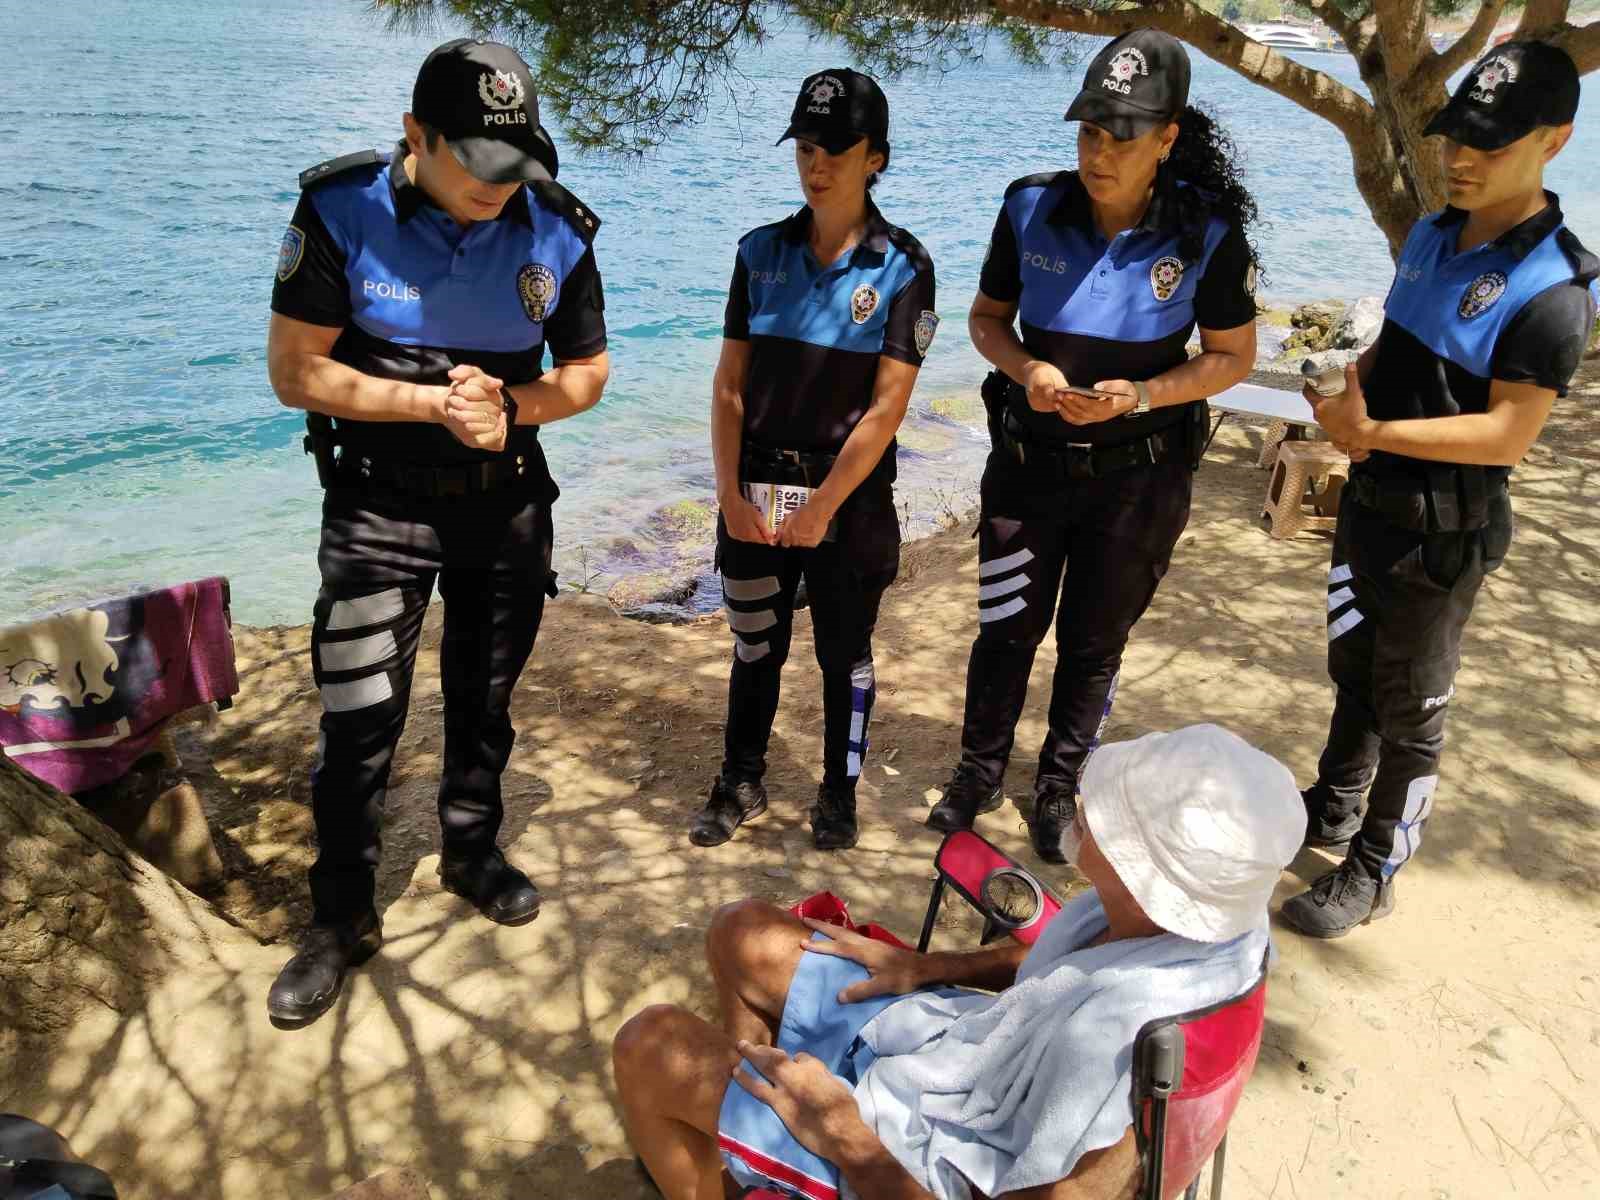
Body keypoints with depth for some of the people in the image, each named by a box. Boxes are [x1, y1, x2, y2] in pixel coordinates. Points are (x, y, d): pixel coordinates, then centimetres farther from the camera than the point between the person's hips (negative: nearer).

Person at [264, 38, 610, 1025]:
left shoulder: (557, 230, -7)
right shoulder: (342, 212, -14)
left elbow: (588, 372, 2)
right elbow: (295, 370, -13)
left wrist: (508, 405, -17)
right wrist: (435, 403, -22)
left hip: (508, 501, 3)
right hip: (380, 504, -2)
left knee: (485, 697, 16)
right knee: (359, 719, -2)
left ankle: (473, 852, 38)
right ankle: (343, 921, 16)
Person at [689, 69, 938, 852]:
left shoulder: (903, 266, -8)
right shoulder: (761, 252, 2)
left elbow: (888, 406, -12)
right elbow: (730, 384, 2)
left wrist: (823, 506, -15)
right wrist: (729, 493, -6)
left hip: (851, 493, -3)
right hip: (757, 490, 3)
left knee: (844, 653, 11)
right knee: (754, 646, 14)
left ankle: (839, 792, 30)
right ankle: (741, 782, 32)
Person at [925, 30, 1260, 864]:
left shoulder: (1207, 234, -14)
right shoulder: (1031, 208, -10)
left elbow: (1233, 357, -6)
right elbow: (987, 318, 1)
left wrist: (1140, 396, -23)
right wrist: (1025, 369, -20)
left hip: (1138, 476, -1)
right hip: (1030, 460, 1)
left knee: (1094, 641, 14)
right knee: (1006, 627, 9)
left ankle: (1059, 786, 35)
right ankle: (979, 773, 32)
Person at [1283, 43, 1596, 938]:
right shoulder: (1431, 236, 3)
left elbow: (1508, 434, -23)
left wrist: (1374, 430, -30)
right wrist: (1346, 386, -6)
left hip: (1444, 530, -7)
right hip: (1372, 498, 8)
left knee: (1410, 708, 7)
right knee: (1355, 670, 22)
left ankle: (1373, 874, 23)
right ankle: (1333, 810, 42)